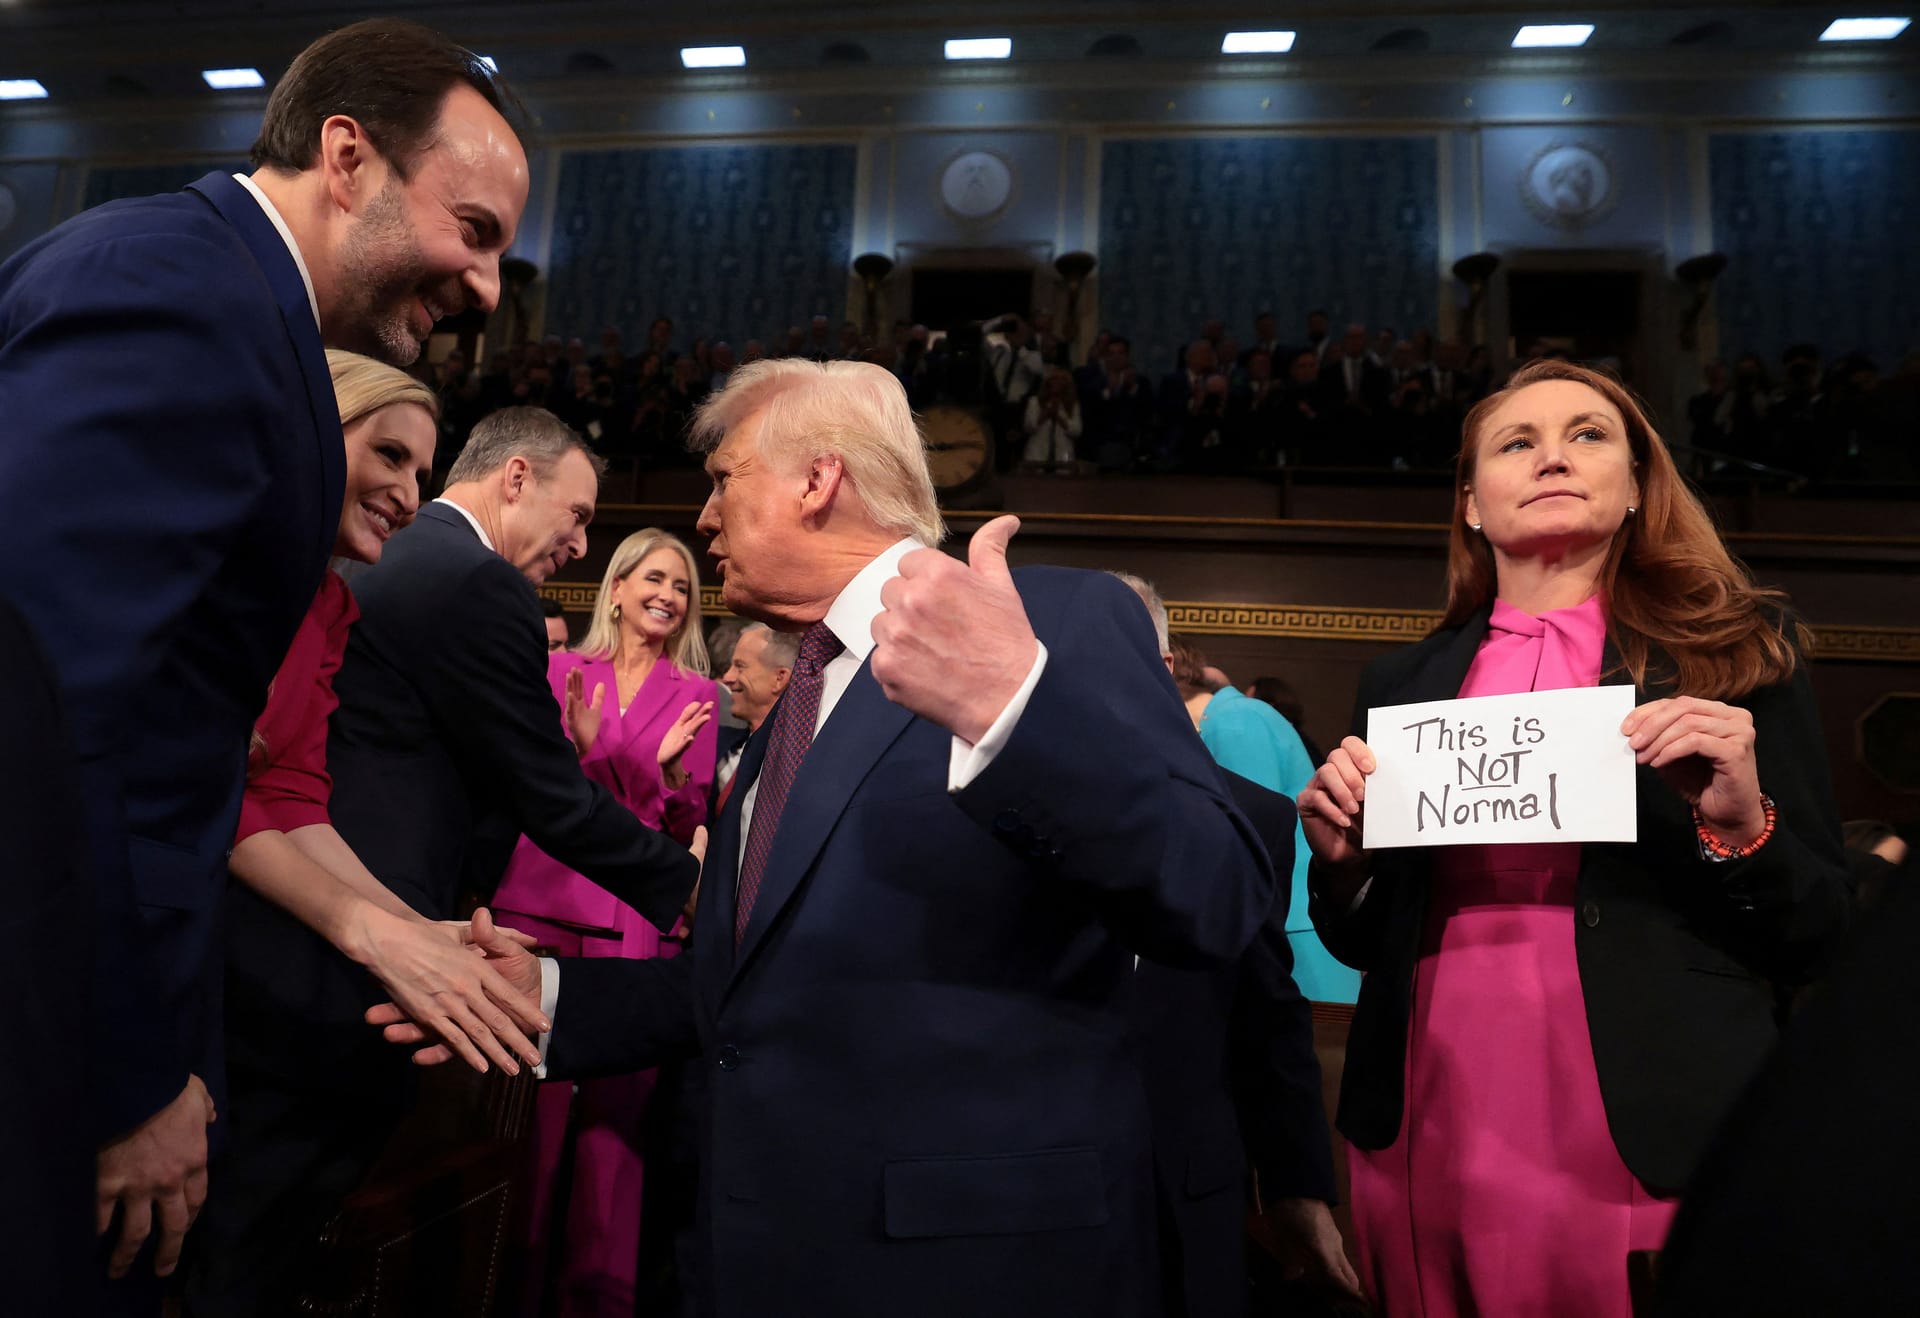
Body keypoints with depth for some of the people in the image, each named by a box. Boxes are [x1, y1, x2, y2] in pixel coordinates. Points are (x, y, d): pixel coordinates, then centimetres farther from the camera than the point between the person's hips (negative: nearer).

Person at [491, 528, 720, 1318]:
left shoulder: (695, 695, 8)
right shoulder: (561, 672, 9)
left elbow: (687, 826, 6)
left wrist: (663, 771, -14)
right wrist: (580, 749, -9)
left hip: (636, 920, 0)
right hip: (543, 901, 1)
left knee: (616, 1109, 1)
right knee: (532, 1099, 6)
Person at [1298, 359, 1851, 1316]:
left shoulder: (1738, 654, 0)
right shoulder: (1403, 684, 5)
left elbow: (1823, 937, 0)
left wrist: (1740, 825, -18)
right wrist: (1341, 860, -8)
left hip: (1655, 1152, -2)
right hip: (1427, 1146, 2)